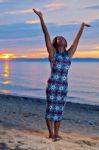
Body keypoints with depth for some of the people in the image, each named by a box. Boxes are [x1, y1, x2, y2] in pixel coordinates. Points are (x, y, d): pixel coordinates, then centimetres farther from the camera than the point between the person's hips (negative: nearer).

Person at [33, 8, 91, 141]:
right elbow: (46, 34, -4)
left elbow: (77, 39, 21)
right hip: (52, 84, -4)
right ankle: (51, 134, 11)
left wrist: (82, 26, 31)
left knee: (59, 109, 9)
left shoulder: (69, 54, 11)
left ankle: (56, 134, 19)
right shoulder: (52, 52, 0)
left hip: (64, 85, 4)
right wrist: (41, 18, -7)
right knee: (51, 108, 1)